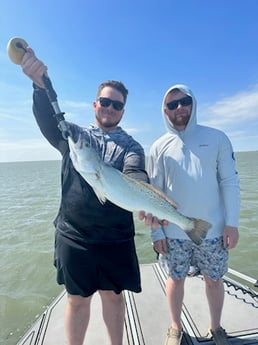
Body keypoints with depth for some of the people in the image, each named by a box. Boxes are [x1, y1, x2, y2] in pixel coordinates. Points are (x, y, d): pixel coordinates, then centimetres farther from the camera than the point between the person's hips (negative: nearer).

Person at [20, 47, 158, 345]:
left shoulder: (130, 145, 2)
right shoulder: (73, 135, 5)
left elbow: (134, 175, -17)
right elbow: (48, 118, -14)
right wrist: (40, 83, -34)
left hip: (116, 238, 1)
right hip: (73, 235, 0)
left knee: (114, 296, 17)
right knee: (77, 299, 15)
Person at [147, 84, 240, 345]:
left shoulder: (216, 138, 0)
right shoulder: (159, 147, -1)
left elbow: (229, 182, -1)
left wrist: (231, 222, -7)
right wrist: (156, 231, -3)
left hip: (213, 230, 1)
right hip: (174, 233, 0)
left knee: (214, 280, 17)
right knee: (175, 280, 15)